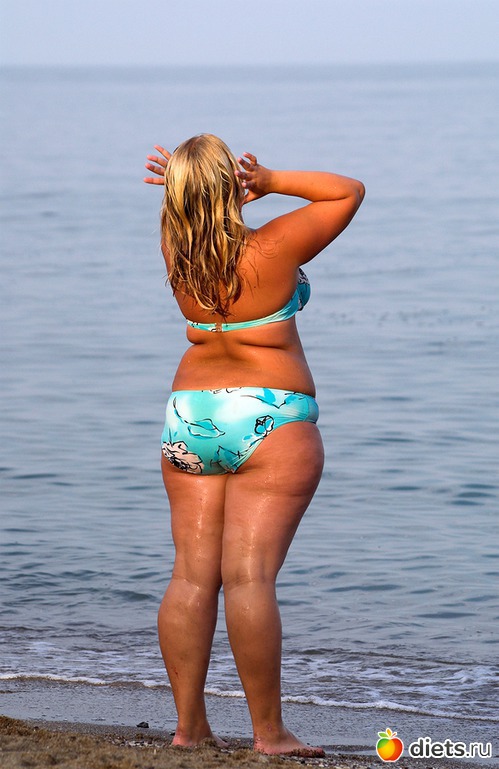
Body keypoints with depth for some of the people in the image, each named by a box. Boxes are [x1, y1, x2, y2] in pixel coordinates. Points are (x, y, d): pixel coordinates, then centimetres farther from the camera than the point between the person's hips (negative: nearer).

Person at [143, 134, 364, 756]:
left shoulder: (176, 253, -1)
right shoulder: (271, 251, -14)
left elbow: (186, 212, 22)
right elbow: (349, 191, -2)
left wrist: (188, 178, 0)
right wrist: (268, 181, -7)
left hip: (189, 418, 5)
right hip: (270, 423, -5)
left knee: (192, 574, 5)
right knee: (250, 575, -8)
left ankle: (188, 727, 5)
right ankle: (268, 733, -5)